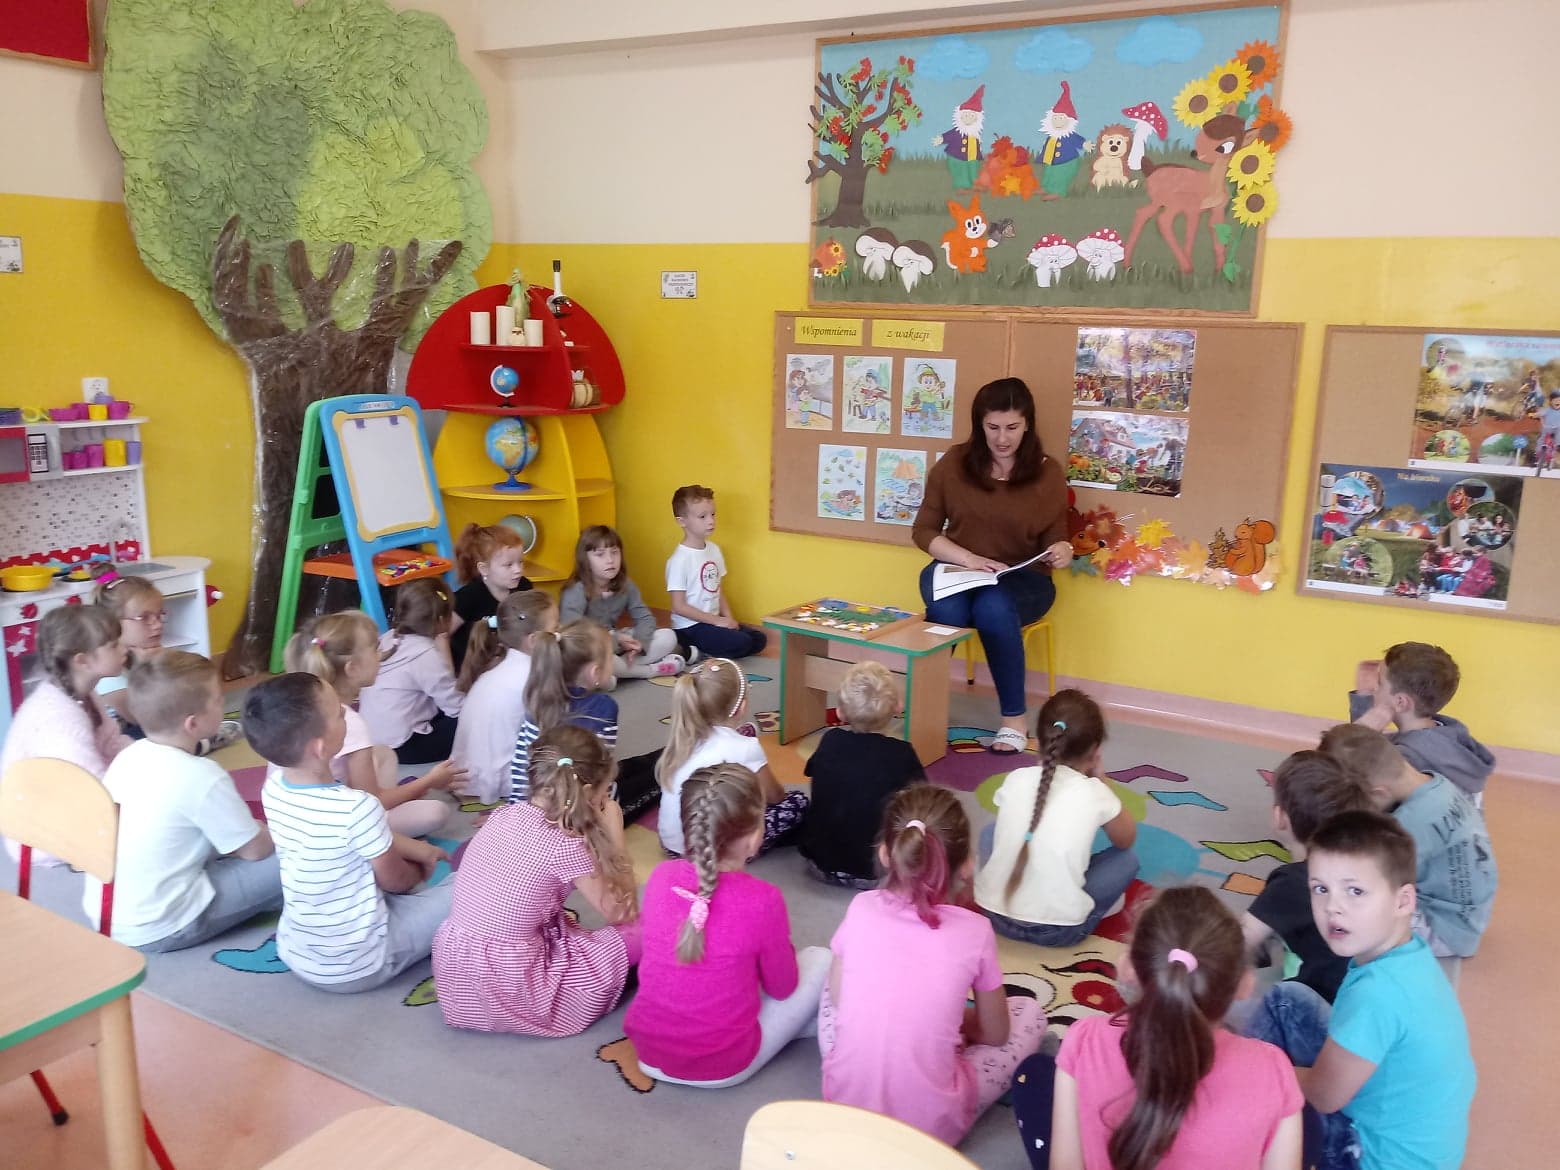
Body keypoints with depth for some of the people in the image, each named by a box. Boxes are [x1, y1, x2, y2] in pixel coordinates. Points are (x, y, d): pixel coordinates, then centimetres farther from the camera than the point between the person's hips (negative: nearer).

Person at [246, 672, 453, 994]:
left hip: (295, 953, 7)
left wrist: (410, 847, 11)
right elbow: (395, 880, -11)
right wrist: (419, 872, 11)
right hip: (355, 966, -7)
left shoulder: (274, 786, -9)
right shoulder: (357, 809, -30)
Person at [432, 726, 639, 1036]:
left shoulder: (503, 815, 3)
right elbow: (620, 913, -3)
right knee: (641, 929, -2)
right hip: (510, 991, -7)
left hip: (454, 976, 7)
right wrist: (614, 836, 0)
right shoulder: (566, 846, -16)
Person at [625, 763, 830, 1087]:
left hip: (648, 1048, 5)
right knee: (820, 959, 9)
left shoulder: (660, 876, -11)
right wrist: (780, 948, 14)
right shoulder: (763, 900, -23)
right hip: (721, 1067, -4)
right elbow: (781, 988, -6)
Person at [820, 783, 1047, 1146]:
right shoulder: (975, 932, -12)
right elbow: (995, 1035, 4)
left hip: (844, 1105, 2)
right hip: (930, 1127, -2)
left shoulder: (861, 909, -8)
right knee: (1029, 1011, 17)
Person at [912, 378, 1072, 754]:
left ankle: (1014, 717, -20)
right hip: (956, 569, 1)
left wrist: (1061, 552, -20)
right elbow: (924, 530, 1)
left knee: (993, 608, -36)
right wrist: (968, 558, -15)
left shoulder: (1047, 473, 0)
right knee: (947, 610, -36)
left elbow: (1056, 538, 5)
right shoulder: (953, 463, 0)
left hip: (1022, 579, 0)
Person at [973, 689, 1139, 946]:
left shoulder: (1015, 779, 0)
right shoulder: (1094, 793, -8)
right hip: (1059, 931, -2)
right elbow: (1127, 840, 13)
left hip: (994, 914, 2)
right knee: (1127, 859, 18)